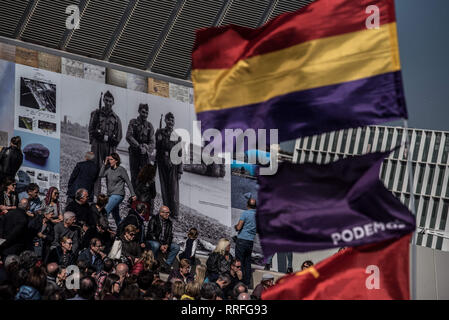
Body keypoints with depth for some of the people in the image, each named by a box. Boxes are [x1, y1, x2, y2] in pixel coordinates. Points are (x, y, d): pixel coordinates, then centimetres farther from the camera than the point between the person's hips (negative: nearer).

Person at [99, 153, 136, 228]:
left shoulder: (121, 170, -9)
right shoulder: (108, 168, 6)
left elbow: (128, 182, -5)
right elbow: (101, 175, -8)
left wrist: (133, 194, -5)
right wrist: (105, 163, -7)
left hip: (118, 195, -7)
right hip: (110, 195, 7)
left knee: (105, 212, -19)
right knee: (116, 216, 13)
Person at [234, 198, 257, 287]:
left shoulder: (245, 213, -12)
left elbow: (239, 227, -14)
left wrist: (236, 226, 10)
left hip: (242, 240, -5)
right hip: (251, 240, 5)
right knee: (248, 262, 12)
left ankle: (240, 281, -5)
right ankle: (247, 282, 12)